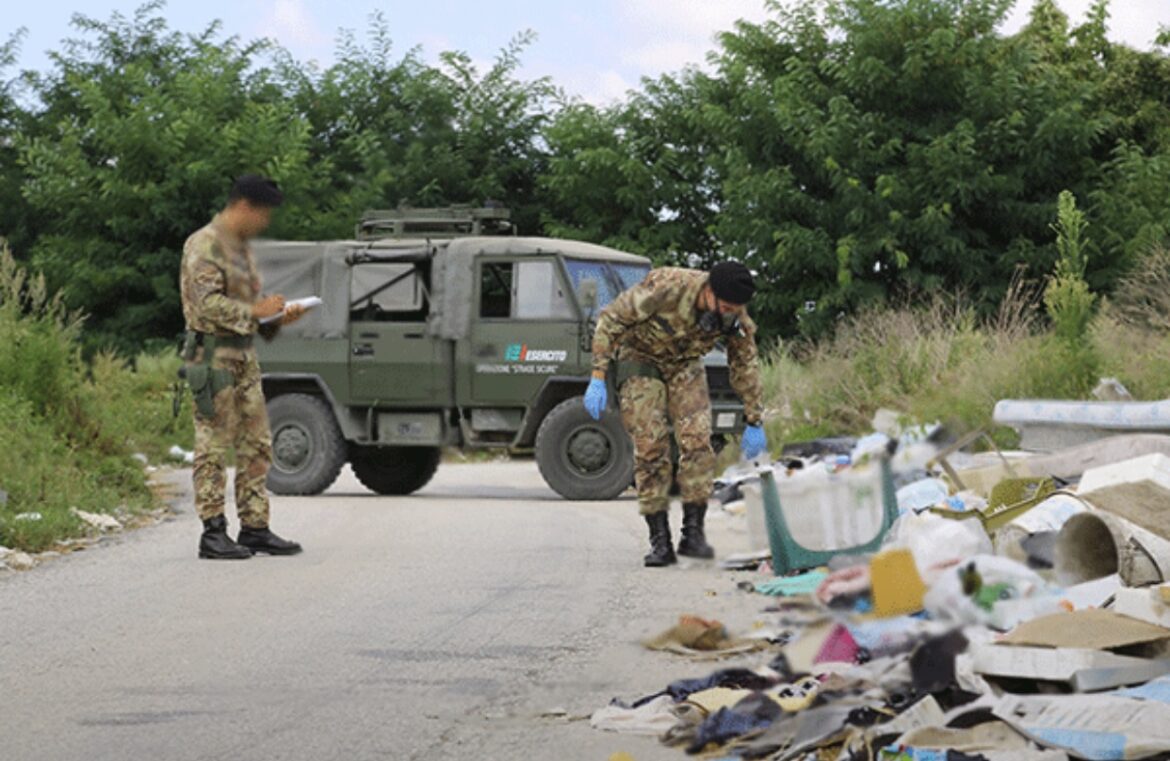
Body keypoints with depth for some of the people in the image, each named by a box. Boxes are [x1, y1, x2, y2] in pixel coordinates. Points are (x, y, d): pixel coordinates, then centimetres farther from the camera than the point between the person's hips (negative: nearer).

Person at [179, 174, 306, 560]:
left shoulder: (241, 247, 19)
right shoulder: (205, 245, -11)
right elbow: (208, 304, -21)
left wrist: (276, 318, 9)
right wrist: (256, 311, -18)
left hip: (244, 356, 9)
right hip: (213, 356, -9)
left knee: (256, 446, 9)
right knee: (213, 447, -6)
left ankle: (255, 528, 14)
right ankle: (213, 533, -4)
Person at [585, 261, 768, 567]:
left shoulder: (735, 318, -21)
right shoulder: (665, 288, -36)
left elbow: (745, 365, -2)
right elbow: (610, 320, -25)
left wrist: (754, 422, 3)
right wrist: (598, 378, -27)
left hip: (685, 364, 3)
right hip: (640, 357, -3)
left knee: (697, 440, -15)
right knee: (650, 447, -12)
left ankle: (693, 532, -8)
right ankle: (660, 542, -8)